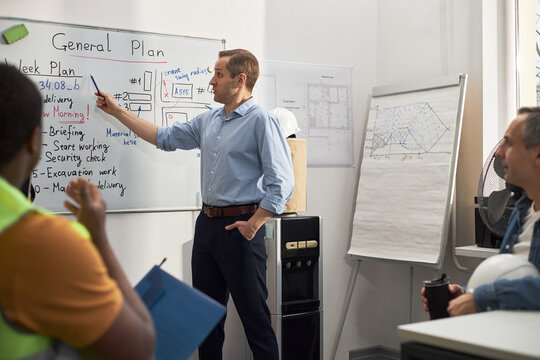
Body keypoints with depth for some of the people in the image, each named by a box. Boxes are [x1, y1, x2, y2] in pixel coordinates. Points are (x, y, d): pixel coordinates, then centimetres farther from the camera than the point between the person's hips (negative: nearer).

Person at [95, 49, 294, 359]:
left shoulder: (262, 121, -11)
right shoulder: (208, 121, 13)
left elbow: (281, 183, -16)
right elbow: (164, 137, 22)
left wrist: (254, 225, -18)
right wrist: (117, 111, 22)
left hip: (239, 226, -8)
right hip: (207, 223, 8)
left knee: (254, 316, 0)